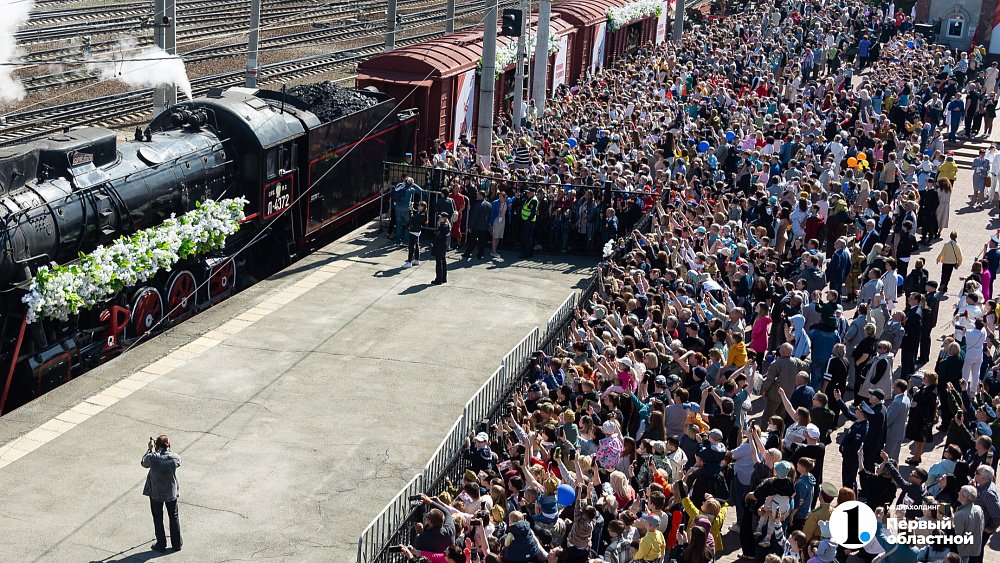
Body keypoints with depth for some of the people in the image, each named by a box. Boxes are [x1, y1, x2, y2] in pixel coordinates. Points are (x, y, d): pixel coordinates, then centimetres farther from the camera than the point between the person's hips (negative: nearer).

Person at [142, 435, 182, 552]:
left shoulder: (152, 458, -22)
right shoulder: (175, 457, -18)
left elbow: (144, 463, -1)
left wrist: (150, 449, 7)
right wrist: (166, 450, 6)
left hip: (156, 493, -1)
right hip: (171, 492, 1)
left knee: (158, 518, 16)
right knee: (174, 517, 19)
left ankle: (161, 544, 23)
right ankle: (177, 543, 27)